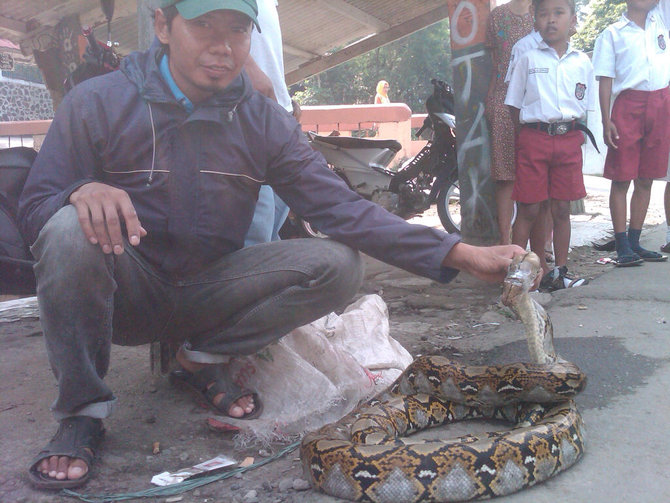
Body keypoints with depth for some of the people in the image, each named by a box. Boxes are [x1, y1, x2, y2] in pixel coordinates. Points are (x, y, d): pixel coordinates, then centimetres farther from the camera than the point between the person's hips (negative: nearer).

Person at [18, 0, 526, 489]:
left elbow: (343, 209, -12)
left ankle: (205, 359, 1)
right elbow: (34, 208, -11)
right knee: (71, 231, -33)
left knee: (338, 265, -16)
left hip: (207, 294, 3)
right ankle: (81, 412, -14)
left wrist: (461, 253, -21)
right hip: (126, 297, -2)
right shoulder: (98, 102, -12)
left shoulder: (266, 122, -6)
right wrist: (82, 192, -37)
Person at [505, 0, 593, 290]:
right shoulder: (528, 60, 3)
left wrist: (572, 130, 2)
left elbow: (585, 108, 14)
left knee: (561, 208, 7)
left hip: (569, 139, 2)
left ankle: (559, 272, 17)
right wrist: (530, 135, 0)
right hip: (534, 138, -2)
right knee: (529, 209, -2)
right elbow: (514, 105, 5)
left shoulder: (582, 63, 8)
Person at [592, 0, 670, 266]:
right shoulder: (613, 33, 5)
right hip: (628, 106, -4)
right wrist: (606, 121, -10)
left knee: (645, 179, 6)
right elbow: (605, 80, -1)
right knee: (621, 179, -5)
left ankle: (634, 243, 12)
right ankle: (622, 247, -1)